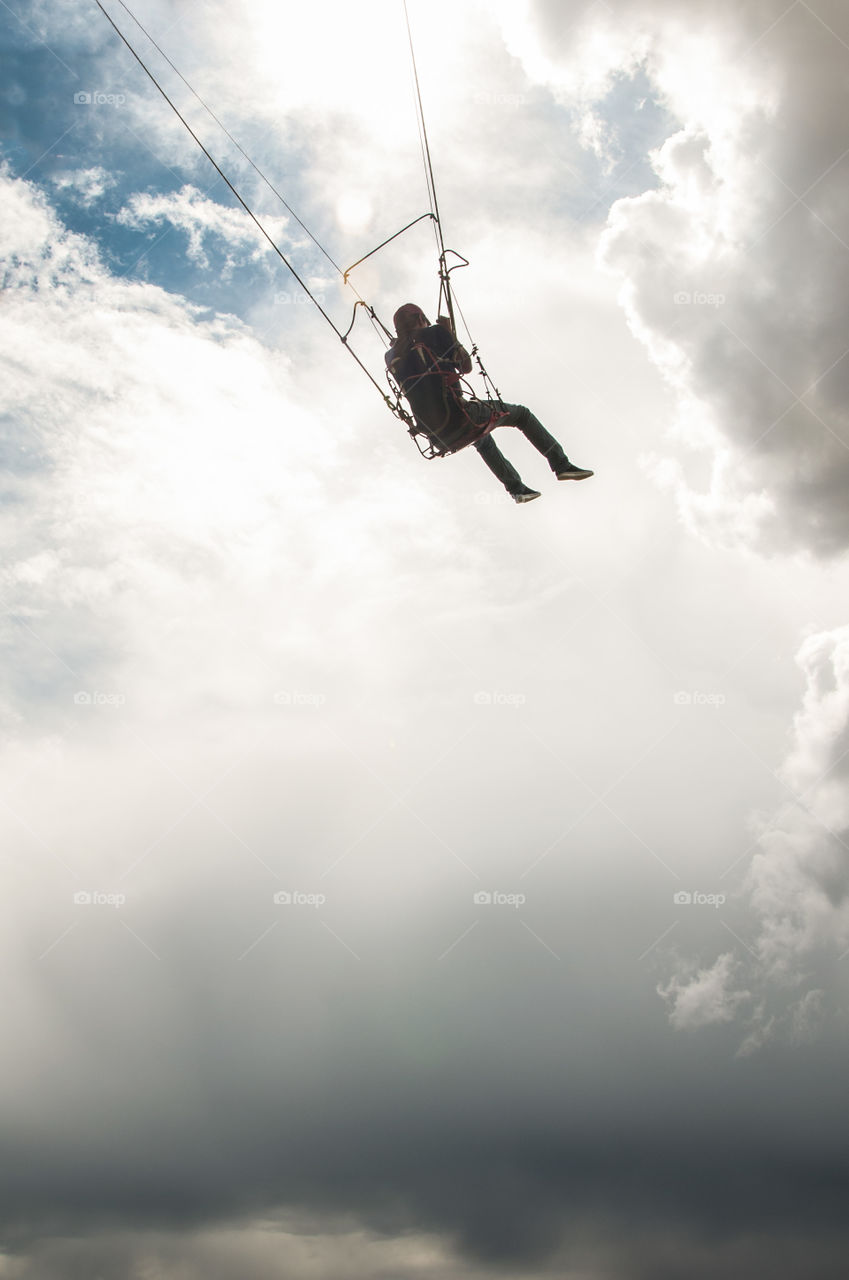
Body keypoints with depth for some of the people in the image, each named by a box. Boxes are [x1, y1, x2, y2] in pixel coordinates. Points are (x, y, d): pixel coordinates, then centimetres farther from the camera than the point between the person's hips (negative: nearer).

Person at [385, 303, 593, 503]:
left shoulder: (392, 357, 7)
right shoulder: (434, 334, -4)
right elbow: (466, 366, 6)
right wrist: (450, 333, 17)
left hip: (439, 438, 6)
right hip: (458, 419, -6)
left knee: (482, 440, 40)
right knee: (521, 413, 19)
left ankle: (516, 488, 44)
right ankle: (561, 465, 16)